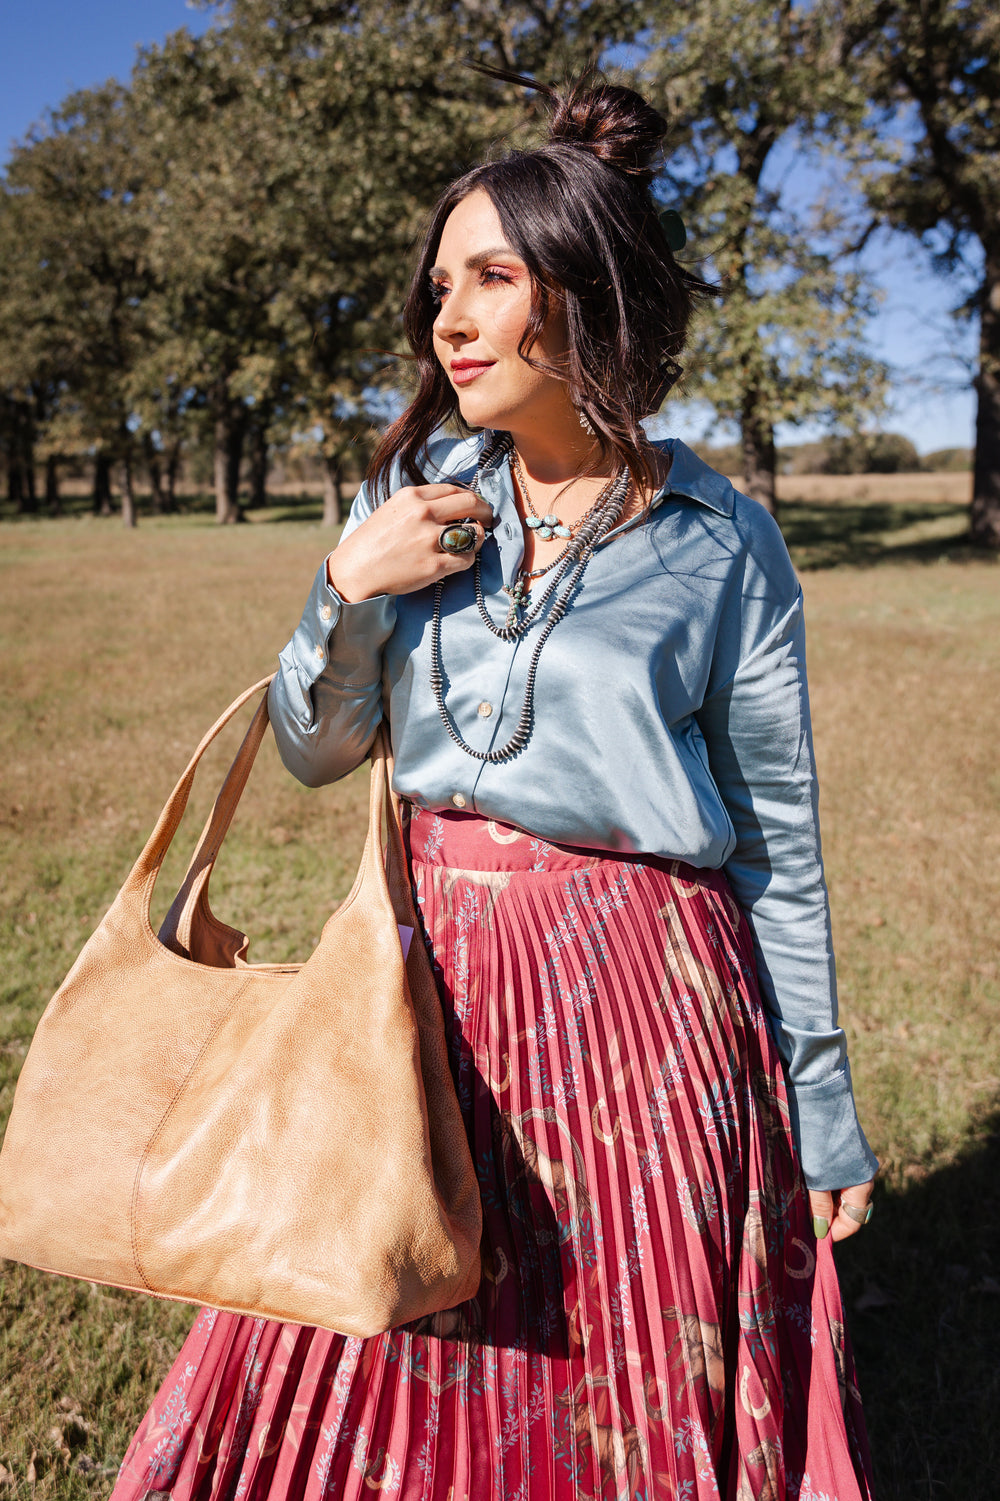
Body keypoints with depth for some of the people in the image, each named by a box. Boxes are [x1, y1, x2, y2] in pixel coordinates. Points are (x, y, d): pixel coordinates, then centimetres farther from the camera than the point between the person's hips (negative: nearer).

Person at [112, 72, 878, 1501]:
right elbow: (314, 750, 7)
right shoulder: (414, 493, 4)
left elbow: (779, 847, -1)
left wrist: (821, 1113, 2)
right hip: (432, 970, 3)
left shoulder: (720, 544, -6)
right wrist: (351, 587, -12)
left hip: (640, 994, -3)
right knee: (376, 1383, 15)